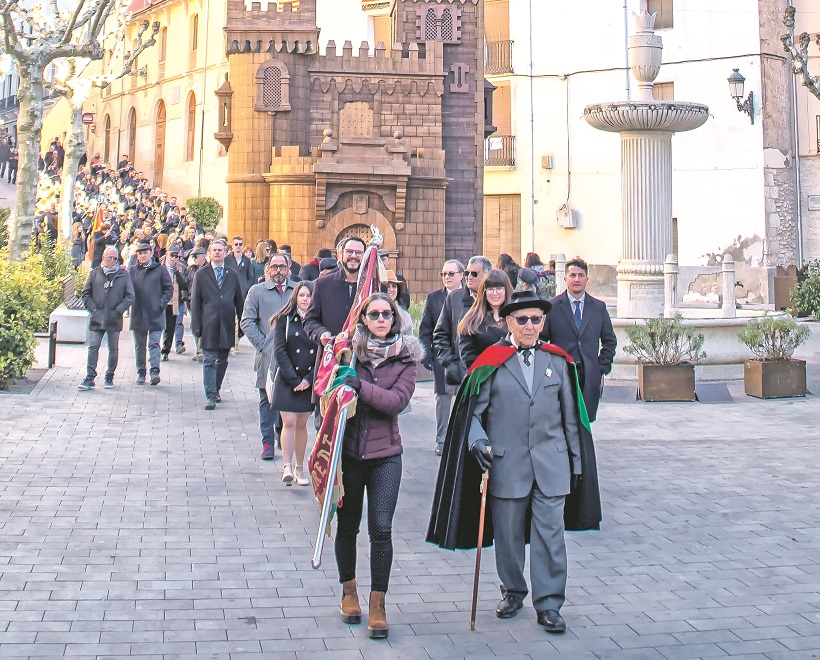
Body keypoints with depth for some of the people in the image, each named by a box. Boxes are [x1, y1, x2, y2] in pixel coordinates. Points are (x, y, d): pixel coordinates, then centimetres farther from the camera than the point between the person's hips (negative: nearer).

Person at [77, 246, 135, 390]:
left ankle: (109, 377, 20)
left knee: (113, 349, 7)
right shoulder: (95, 274, 8)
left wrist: (118, 310, -8)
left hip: (114, 320, 0)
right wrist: (93, 308, -3)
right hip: (97, 319, 0)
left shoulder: (124, 275, 4)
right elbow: (86, 294, 11)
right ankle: (89, 378, -6)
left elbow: (130, 296, 2)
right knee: (93, 347, -6)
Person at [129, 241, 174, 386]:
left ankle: (154, 371, -12)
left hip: (155, 315, -3)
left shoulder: (160, 270, 3)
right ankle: (140, 373, 17)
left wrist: (161, 303, -6)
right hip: (138, 314, 3)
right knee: (139, 345, 9)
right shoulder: (132, 271, 9)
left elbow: (169, 288, 3)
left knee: (154, 344, -8)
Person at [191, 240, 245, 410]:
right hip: (209, 325, -3)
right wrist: (196, 325, -5)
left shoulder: (232, 275, 11)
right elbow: (195, 301, 2)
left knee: (222, 361, 11)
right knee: (209, 361, -5)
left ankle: (216, 389, 27)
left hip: (227, 325, 3)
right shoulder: (201, 274, 4)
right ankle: (210, 396, -4)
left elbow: (239, 300, 14)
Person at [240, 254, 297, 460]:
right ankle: (267, 443, 8)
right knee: (267, 398, 2)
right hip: (267, 356, -1)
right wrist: (262, 344, -5)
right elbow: (247, 322, 4)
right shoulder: (257, 292, 7)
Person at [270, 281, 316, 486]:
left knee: (302, 424, 7)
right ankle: (287, 467, -10)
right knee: (289, 422, -10)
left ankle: (299, 468, 14)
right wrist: (294, 380, -11)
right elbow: (280, 351, -5)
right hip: (287, 379, -2)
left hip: (310, 380, 2)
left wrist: (308, 379, -8)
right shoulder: (285, 319, -1)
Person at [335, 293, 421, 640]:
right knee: (347, 526, 11)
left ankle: (378, 604, 4)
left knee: (381, 529, -7)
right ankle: (349, 591, 32)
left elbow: (398, 400, -14)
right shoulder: (349, 349, 1)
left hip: (385, 454, -1)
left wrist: (362, 387, -23)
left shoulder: (405, 358, 0)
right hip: (348, 450, 1)